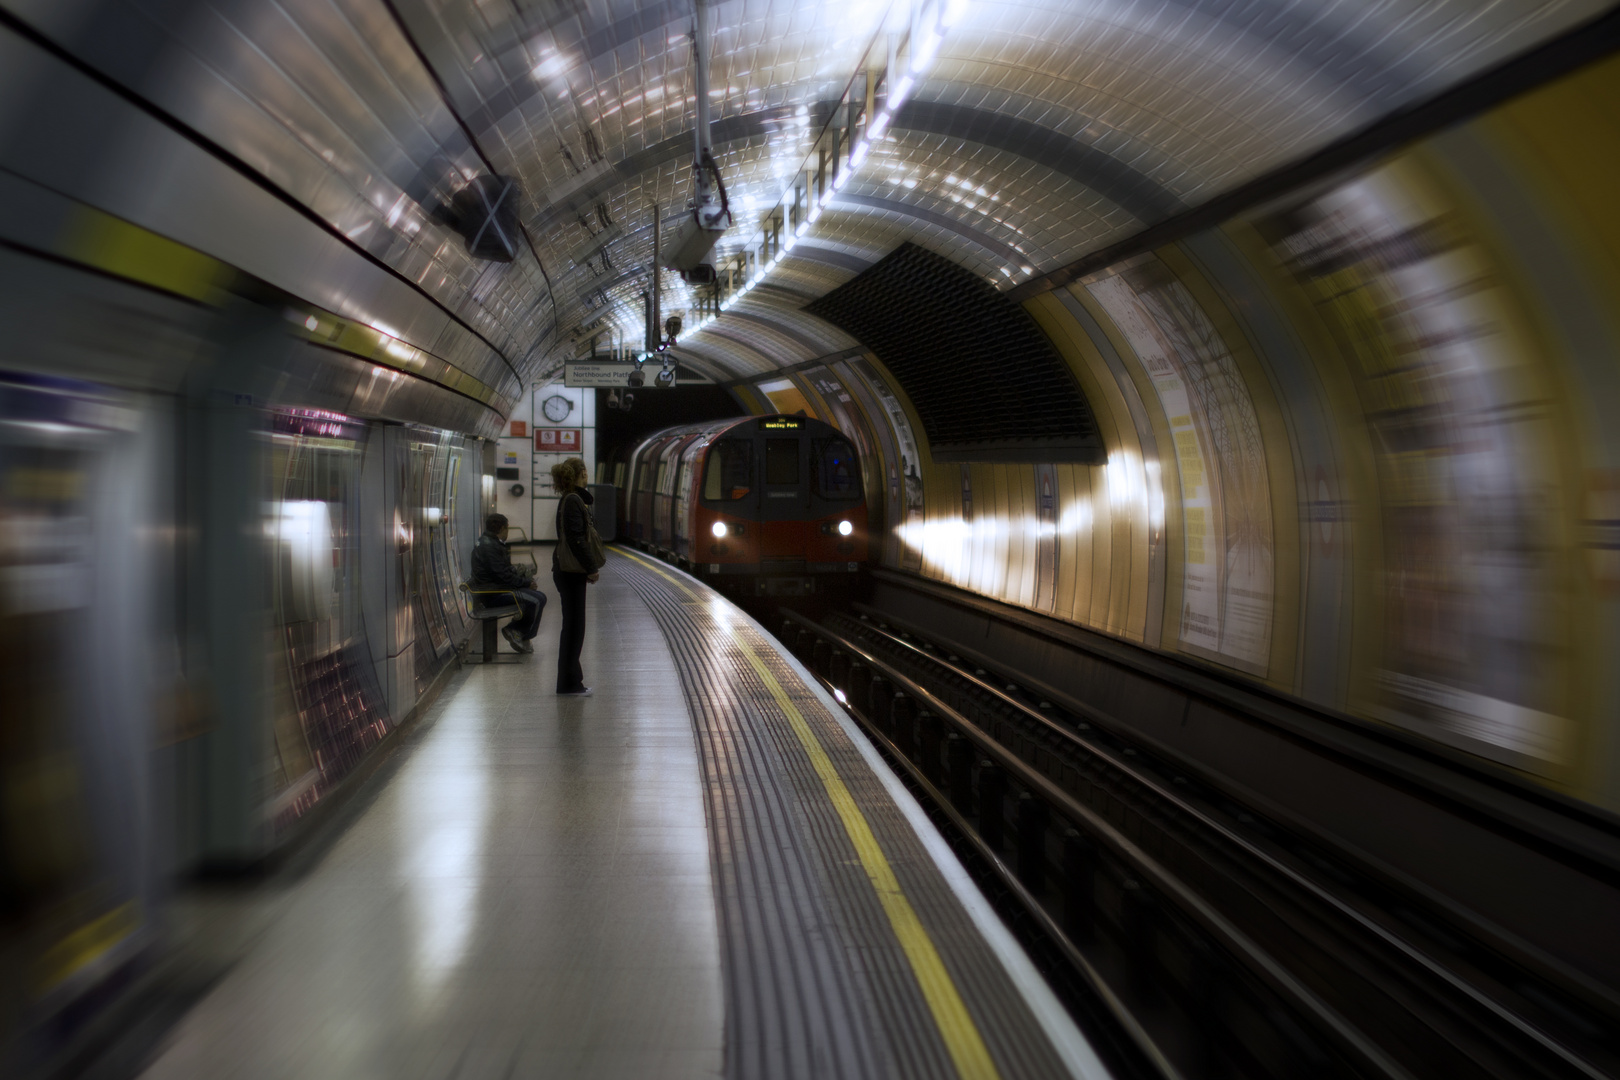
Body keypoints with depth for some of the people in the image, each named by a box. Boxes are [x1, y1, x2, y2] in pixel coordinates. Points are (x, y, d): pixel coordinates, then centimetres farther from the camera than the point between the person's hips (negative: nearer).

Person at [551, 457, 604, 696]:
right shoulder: (573, 501, -16)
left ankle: (570, 679, 23)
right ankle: (569, 683, 4)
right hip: (570, 571, -10)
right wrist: (591, 568, -15)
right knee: (574, 627, -3)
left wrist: (591, 567, 15)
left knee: (573, 626, 15)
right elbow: (576, 539, -20)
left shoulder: (572, 499, 15)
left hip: (569, 571, 10)